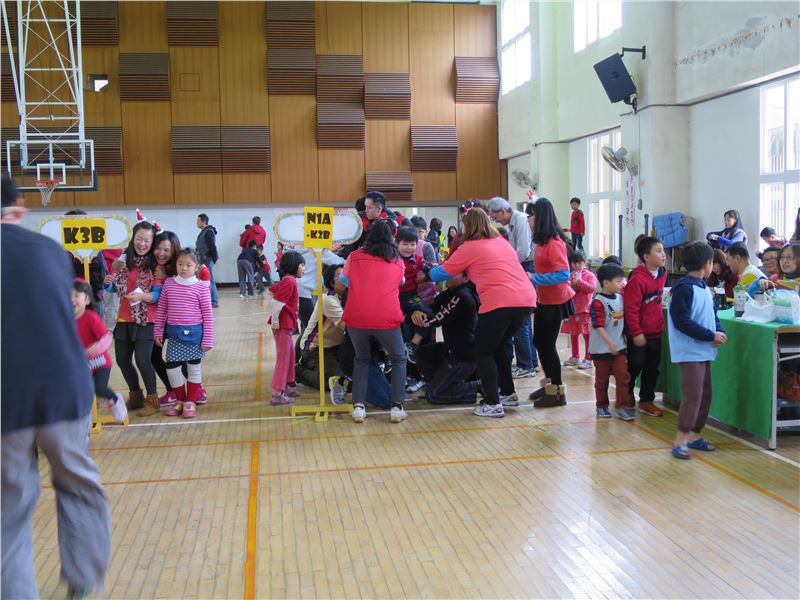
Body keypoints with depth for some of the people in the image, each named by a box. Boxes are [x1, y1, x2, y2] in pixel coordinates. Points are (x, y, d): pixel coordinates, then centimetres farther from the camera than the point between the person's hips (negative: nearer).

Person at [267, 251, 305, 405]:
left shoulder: (287, 281, 12)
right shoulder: (290, 282, -18)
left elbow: (272, 292, 21)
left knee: (290, 355, 19)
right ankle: (277, 394, -1)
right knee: (283, 358, -5)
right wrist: (275, 323, -18)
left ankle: (284, 387, 29)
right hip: (283, 325, -10)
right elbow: (276, 302, -24)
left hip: (286, 325, 10)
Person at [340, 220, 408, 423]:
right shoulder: (397, 261, 13)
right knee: (399, 359, 21)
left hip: (356, 318, 1)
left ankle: (358, 406, 12)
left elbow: (344, 280, 27)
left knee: (362, 359, 25)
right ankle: (397, 407, 10)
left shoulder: (355, 256, 12)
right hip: (386, 319, -1)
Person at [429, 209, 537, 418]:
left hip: (500, 303, -7)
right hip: (527, 299, 7)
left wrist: (430, 273, 34)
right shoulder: (502, 242, 22)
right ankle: (508, 393, 32)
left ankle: (493, 404, 2)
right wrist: (470, 275, 41)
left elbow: (441, 273, 13)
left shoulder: (469, 247, 3)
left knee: (483, 353, 7)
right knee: (498, 346, 25)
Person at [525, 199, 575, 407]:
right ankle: (549, 384, 31)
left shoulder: (554, 242, -21)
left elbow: (563, 274, -27)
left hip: (555, 301, -9)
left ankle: (558, 392, 10)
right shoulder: (542, 241, 5)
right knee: (539, 342, 16)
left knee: (548, 344, -2)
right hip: (544, 299, 9)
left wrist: (533, 278, -26)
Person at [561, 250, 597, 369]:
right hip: (572, 308, 5)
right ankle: (575, 357, 24)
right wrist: (571, 286, -8)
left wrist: (580, 281, -19)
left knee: (587, 334, -3)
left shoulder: (589, 275, -3)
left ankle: (588, 359, 1)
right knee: (573, 333, 12)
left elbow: (592, 288, -16)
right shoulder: (570, 275, 11)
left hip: (585, 309, -5)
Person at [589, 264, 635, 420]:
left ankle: (622, 406, 8)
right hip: (602, 348, -6)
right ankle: (601, 406, 23)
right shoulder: (598, 302, -17)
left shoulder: (620, 298, 5)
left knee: (623, 376, 0)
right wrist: (610, 343, -25)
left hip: (619, 347, 6)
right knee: (602, 379, 9)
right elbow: (598, 326, -21)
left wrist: (622, 339, 15)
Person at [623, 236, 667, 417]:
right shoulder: (637, 279, -22)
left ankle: (646, 401, 24)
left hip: (655, 332, 7)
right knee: (635, 368, 5)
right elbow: (630, 308, -21)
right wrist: (636, 333, -19)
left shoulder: (662, 274, 4)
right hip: (639, 335, -7)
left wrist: (660, 323, 17)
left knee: (652, 368, 12)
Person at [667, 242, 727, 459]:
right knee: (693, 395, -11)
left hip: (704, 351, 9)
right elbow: (682, 322, -21)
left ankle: (693, 435, 23)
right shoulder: (684, 288, -15)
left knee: (705, 395, 13)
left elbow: (712, 315, 18)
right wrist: (711, 336, -18)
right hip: (689, 352, -9)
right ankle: (680, 440, -4)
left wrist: (720, 331, -4)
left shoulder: (703, 287, 13)